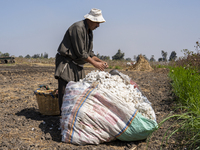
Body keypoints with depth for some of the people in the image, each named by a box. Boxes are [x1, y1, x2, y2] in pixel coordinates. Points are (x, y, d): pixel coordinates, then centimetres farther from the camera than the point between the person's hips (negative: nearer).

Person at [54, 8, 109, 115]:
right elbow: (80, 53, -21)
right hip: (66, 62, -10)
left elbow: (89, 52, 16)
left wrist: (100, 61, 1)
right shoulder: (78, 28, -18)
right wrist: (94, 63, -15)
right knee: (65, 91, -10)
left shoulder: (89, 32, 13)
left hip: (77, 64, 10)